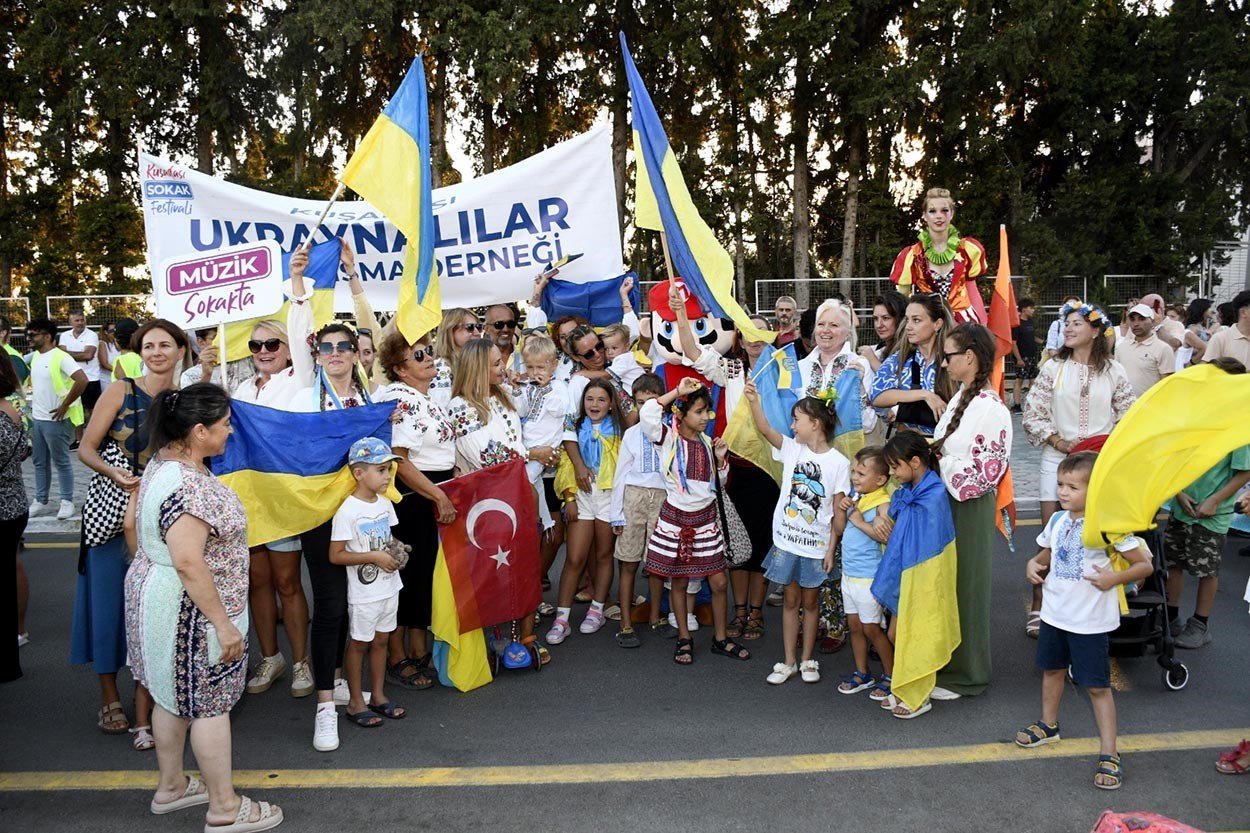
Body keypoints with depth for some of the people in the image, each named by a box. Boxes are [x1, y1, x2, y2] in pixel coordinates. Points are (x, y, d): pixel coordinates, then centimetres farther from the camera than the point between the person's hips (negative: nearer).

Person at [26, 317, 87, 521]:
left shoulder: (60, 357, -17)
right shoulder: (35, 357, 10)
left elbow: (82, 380, -28)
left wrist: (65, 405, -22)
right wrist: (33, 406, 15)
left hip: (55, 420, -8)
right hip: (37, 418, 8)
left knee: (61, 462, 1)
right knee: (40, 462, 14)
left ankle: (67, 502, 11)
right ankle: (40, 502, 24)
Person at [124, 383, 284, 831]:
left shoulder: (163, 462, 4)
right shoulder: (186, 486, -28)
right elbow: (189, 563, -31)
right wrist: (223, 623, -25)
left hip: (157, 593, 10)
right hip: (188, 610, -10)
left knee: (173, 695, 21)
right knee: (210, 704, 3)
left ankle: (171, 786, 38)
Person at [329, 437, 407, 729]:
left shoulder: (385, 503, 3)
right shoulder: (348, 510, -19)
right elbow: (336, 555, -19)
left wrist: (394, 552, -5)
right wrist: (375, 557, -22)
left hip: (389, 587, 7)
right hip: (364, 592, -7)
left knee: (381, 640, 16)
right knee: (359, 643, 8)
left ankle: (378, 696, 30)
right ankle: (355, 703, 22)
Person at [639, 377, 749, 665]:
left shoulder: (706, 442, 5)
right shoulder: (668, 438, -9)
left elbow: (717, 482, 14)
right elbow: (647, 414, -28)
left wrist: (720, 458, -4)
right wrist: (677, 392, -24)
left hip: (706, 517, 4)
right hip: (676, 518, -4)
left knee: (718, 582, 6)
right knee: (679, 582, 8)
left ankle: (720, 639, 22)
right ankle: (684, 639, 23)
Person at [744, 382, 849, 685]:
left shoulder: (838, 463, -9)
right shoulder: (792, 449, 0)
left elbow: (839, 511, -7)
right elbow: (765, 430, -16)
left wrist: (832, 549, -8)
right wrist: (753, 401, -30)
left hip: (816, 546, -2)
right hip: (787, 540, 3)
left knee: (810, 602, 12)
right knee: (791, 600, 12)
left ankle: (807, 660, 26)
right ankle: (789, 661, 21)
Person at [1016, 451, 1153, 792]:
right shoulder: (1057, 520, 0)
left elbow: (1145, 564, -11)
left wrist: (1113, 578, -25)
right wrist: (1034, 564, -3)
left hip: (1090, 620, -6)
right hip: (1054, 613, 6)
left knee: (1097, 686, 1)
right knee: (1052, 668, 23)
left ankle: (1109, 754, 11)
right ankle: (1048, 725, 44)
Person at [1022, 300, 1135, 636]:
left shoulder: (1113, 371, 2)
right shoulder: (1053, 368, 0)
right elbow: (1032, 413, -1)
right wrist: (1060, 442, -11)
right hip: (1058, 459, -1)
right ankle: (1038, 606, 9)